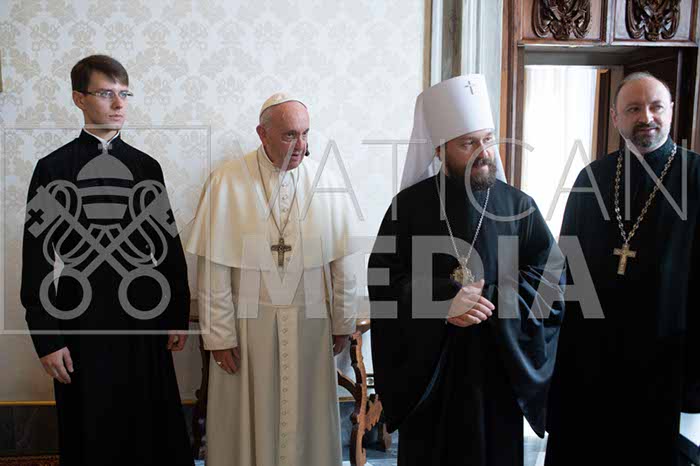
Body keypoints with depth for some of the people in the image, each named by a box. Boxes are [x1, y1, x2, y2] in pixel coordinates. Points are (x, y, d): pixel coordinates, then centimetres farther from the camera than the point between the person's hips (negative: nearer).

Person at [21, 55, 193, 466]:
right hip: (82, 322, -2)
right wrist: (47, 337, -6)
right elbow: (37, 257, -3)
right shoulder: (53, 168, -3)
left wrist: (178, 316, 6)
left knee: (152, 430, 11)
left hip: (145, 319, 2)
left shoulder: (147, 166, 6)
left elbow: (170, 245, 7)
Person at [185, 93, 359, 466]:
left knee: (306, 417, 15)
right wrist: (219, 335, -7)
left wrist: (342, 323, 4)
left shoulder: (327, 183, -3)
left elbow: (342, 260, 1)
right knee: (249, 417, 12)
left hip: (309, 322, 2)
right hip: (248, 323, -1)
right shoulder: (227, 182, -9)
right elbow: (213, 267, -8)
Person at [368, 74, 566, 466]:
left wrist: (492, 303, -16)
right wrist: (442, 299, -20)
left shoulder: (519, 206, 1)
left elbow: (550, 273, -2)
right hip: (427, 365, -1)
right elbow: (382, 279, -6)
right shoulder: (410, 204, -4)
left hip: (501, 364, 1)